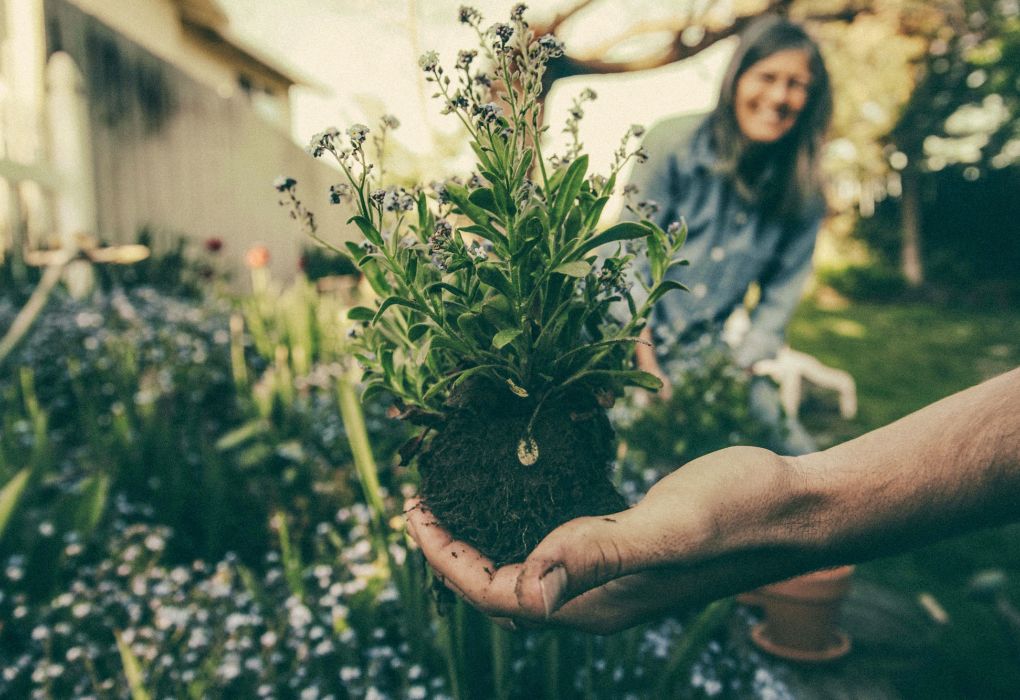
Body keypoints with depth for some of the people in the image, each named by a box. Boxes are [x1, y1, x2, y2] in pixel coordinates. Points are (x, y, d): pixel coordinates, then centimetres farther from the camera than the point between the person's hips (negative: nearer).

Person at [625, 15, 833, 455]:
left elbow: (781, 295, 2)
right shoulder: (675, 144, -11)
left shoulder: (803, 191, -2)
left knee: (799, 463, -6)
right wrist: (647, 362, -19)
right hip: (628, 337, -3)